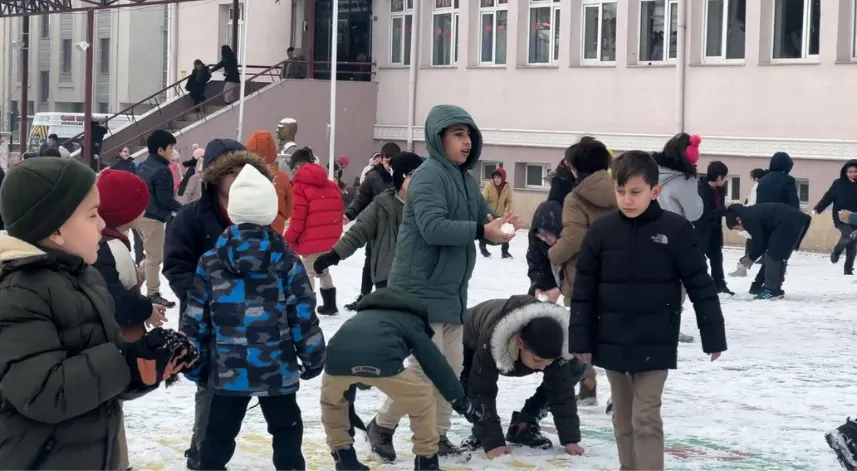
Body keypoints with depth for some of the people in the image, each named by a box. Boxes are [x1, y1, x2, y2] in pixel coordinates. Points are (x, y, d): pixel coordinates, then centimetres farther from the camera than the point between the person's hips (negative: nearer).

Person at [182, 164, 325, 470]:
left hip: (227, 372, 1)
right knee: (287, 432, 13)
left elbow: (195, 319, 0)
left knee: (218, 436, 11)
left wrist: (194, 364, 10)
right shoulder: (286, 262, -5)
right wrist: (313, 357, 8)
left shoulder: (210, 262, -2)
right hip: (277, 370, -1)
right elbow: (303, 316, -4)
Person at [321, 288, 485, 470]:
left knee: (331, 401, 38)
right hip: (379, 359, -4)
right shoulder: (410, 322, 31)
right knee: (422, 402, 21)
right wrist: (462, 402, 26)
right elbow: (436, 364, 24)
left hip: (339, 357, 4)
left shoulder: (363, 316, 45)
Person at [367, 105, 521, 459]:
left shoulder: (466, 179, 10)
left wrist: (500, 224, -11)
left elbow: (481, 217, 12)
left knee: (451, 366, 11)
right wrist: (481, 231, -31)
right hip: (421, 289, -9)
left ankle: (436, 435, 23)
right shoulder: (428, 175, -16)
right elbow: (433, 227, -28)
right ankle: (383, 425, 11)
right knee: (427, 364, -7)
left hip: (452, 291, 9)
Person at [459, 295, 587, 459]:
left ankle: (524, 425, -7)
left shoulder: (555, 345, -37)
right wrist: (493, 442, -45)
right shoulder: (490, 342, -47)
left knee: (574, 369, -16)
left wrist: (570, 439, -32)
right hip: (471, 344, -4)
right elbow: (482, 392, -42)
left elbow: (562, 390, -28)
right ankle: (482, 430, -10)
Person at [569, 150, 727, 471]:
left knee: (646, 417, -6)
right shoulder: (602, 230, -3)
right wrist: (581, 340, 1)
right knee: (623, 416, 14)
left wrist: (713, 336, -3)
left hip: (655, 344, -3)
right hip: (612, 342, 3)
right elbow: (584, 289, 2)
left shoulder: (675, 230, -9)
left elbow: (700, 286, -4)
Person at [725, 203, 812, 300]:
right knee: (779, 255, 17)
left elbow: (759, 241, -6)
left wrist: (751, 258, 9)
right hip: (794, 221, 10)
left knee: (772, 255, -3)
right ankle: (775, 289, 23)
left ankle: (771, 291, 0)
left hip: (789, 223, -10)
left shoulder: (749, 218, -10)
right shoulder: (752, 213, 20)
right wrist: (750, 256, 20)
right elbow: (763, 239, 23)